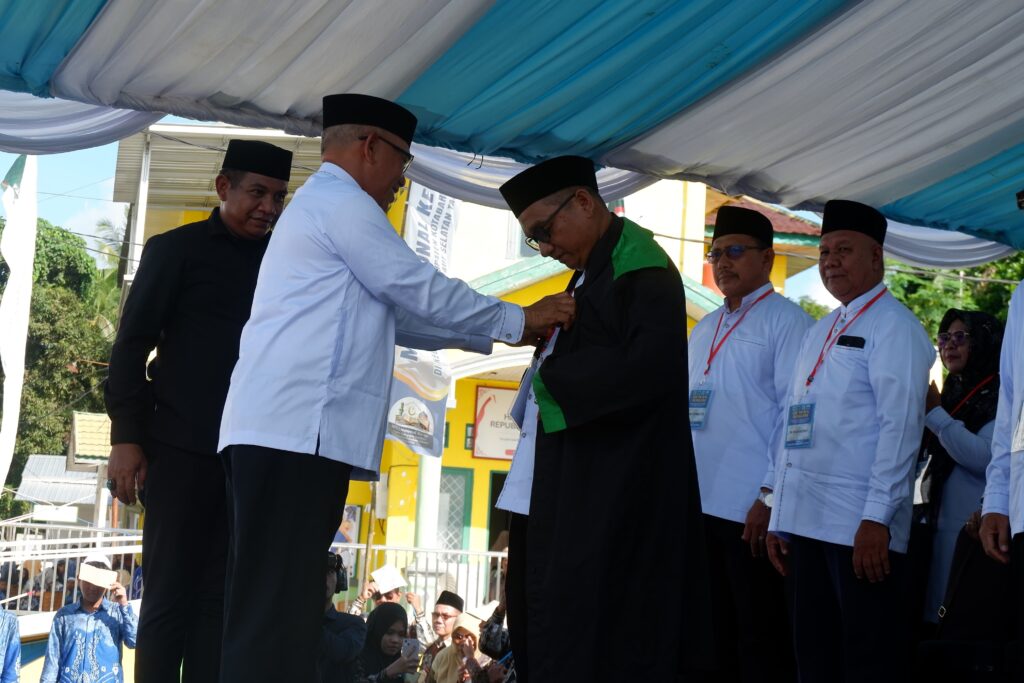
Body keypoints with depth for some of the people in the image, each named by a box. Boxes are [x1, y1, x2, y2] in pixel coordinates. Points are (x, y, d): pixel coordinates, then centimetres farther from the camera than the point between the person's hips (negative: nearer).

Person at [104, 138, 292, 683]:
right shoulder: (176, 249, 5)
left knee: (222, 599, 3)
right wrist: (125, 437, -10)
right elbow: (132, 344, 0)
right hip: (182, 449, -4)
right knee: (169, 596, -3)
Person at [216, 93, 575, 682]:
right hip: (297, 433, -10)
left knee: (276, 612, 6)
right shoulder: (341, 201, -3)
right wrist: (516, 320, 9)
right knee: (279, 613, -14)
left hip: (285, 432, 10)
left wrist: (496, 333, 27)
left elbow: (395, 313, 30)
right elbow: (422, 291, -4)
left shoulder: (319, 205, 28)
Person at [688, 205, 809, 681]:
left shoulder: (786, 321, -4)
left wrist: (771, 497, -15)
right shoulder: (703, 330, 18)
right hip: (699, 503, 7)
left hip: (752, 508, -7)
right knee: (714, 633, 12)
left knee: (760, 640, -1)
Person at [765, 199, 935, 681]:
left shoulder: (893, 326, -5)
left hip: (863, 529, -8)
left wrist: (877, 518, -21)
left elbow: (901, 425, -14)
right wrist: (780, 519, 15)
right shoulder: (818, 333, 19)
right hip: (807, 521, 8)